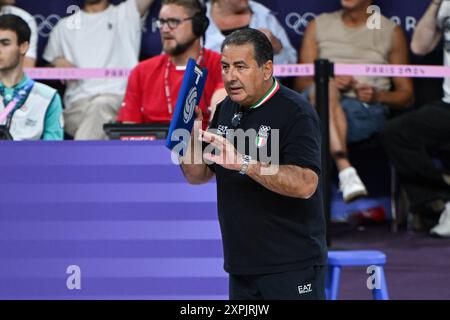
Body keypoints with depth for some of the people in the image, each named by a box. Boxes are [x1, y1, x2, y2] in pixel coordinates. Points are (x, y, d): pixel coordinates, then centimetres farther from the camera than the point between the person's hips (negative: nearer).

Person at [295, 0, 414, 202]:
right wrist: (330, 84, -6)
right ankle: (346, 171, -51)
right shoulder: (318, 25, 23)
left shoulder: (391, 31, 18)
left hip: (367, 110, -1)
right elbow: (301, 84, 16)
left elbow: (406, 95, 17)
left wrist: (379, 96, -6)